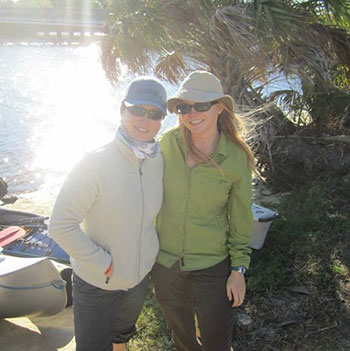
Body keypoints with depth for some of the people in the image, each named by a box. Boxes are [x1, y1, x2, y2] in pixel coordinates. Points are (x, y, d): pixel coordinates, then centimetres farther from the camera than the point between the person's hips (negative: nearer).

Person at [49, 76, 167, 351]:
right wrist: (103, 264, -22)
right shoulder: (96, 163, -25)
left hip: (139, 276, 5)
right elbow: (61, 226, -25)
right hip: (96, 283, -5)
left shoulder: (159, 161, -8)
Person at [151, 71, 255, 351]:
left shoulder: (236, 158, -14)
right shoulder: (169, 143, -9)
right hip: (165, 263, 3)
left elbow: (240, 219, -4)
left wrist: (239, 269, -3)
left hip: (212, 267, -2)